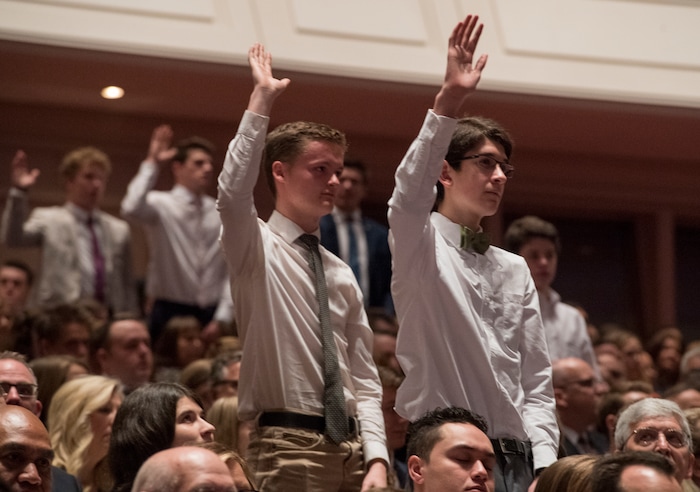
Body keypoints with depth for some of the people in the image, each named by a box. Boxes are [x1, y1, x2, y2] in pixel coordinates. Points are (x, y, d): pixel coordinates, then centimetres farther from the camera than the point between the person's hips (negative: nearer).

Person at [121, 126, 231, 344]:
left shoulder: (222, 213, 8)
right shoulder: (161, 204, -1)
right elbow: (131, 209, -25)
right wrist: (151, 165, -18)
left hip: (212, 315, 3)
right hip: (170, 311, -3)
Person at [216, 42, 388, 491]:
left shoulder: (342, 273, 16)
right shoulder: (258, 249, 1)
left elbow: (364, 378, 15)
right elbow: (233, 195, -22)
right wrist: (262, 100, -23)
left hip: (351, 444, 6)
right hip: (289, 445, -6)